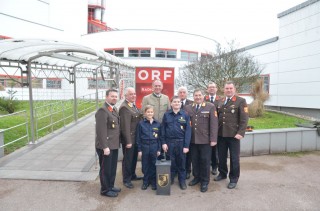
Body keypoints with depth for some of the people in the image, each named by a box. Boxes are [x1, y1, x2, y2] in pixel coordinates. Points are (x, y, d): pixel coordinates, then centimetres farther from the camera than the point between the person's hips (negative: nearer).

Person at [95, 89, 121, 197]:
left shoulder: (114, 109, 11)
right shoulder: (102, 110, -17)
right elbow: (101, 131, -22)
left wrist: (118, 142, 13)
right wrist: (105, 147, -22)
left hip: (114, 145, 9)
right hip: (106, 146, -9)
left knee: (112, 167, 20)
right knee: (105, 168, 7)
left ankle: (111, 186, 37)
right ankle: (105, 190, 24)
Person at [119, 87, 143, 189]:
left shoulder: (133, 105, 9)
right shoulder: (124, 107, -21)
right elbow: (125, 126, -24)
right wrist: (128, 141, -23)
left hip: (136, 138, 9)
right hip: (129, 139, -9)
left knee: (134, 158, 22)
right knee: (128, 159, 6)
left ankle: (132, 175, 39)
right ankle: (126, 180, 22)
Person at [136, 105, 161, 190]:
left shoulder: (157, 123, 1)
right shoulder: (141, 123, -3)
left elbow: (159, 137, 4)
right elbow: (138, 137, 0)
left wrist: (159, 149, 2)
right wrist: (139, 150, -3)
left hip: (154, 147, 1)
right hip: (144, 146, -1)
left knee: (154, 165, 7)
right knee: (145, 165, 9)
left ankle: (153, 181, 23)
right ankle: (145, 181, 25)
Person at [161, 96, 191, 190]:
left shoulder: (185, 115, -1)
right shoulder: (166, 114, 2)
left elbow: (188, 131, -4)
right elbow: (163, 129, 3)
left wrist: (186, 145, -8)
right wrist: (163, 142, -3)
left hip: (181, 142, 0)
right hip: (169, 142, 1)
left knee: (181, 162, 10)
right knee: (170, 162, 10)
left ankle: (182, 181, 26)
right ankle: (170, 180, 27)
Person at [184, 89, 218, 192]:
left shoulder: (210, 107, -1)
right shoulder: (188, 108, 8)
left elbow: (214, 124, -6)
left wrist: (213, 139, -11)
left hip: (205, 140, -3)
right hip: (192, 140, 3)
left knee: (205, 161, 7)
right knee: (195, 160, 12)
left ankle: (205, 181, 22)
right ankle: (196, 177, 31)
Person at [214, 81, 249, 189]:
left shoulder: (241, 101, -4)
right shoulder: (220, 101, 12)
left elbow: (244, 119, -9)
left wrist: (240, 133, -16)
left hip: (233, 134, -4)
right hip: (221, 134, 5)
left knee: (234, 158, 7)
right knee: (221, 156, 15)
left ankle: (233, 179, 22)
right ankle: (222, 173, 35)